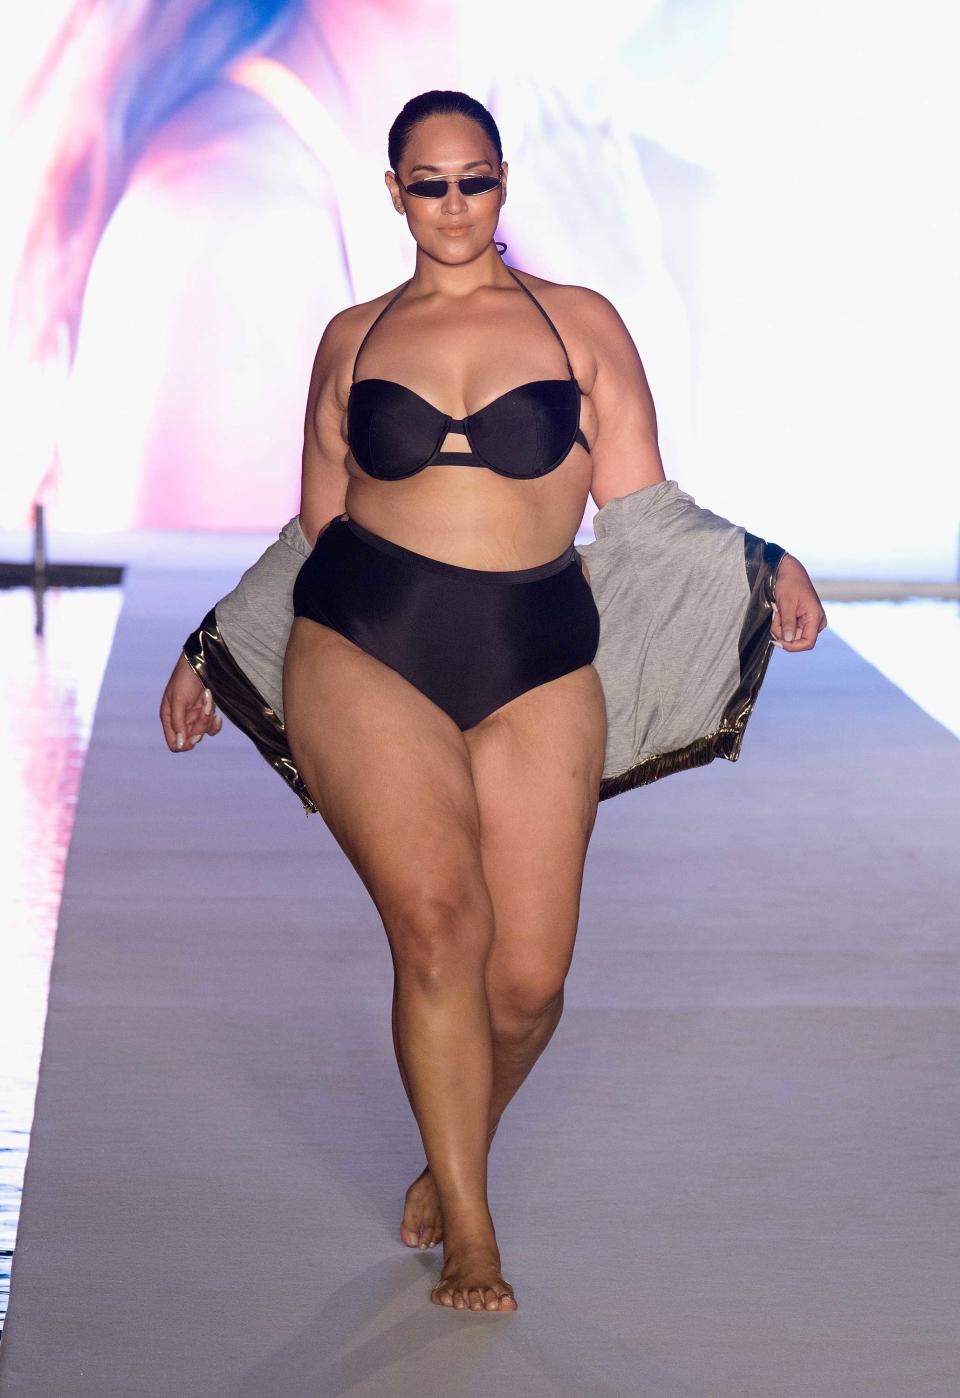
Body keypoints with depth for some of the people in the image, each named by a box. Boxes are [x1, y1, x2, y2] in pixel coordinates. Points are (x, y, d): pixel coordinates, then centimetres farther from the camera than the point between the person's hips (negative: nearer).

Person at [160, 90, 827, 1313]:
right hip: (364, 648, 0)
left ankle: (454, 1157, 26)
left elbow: (644, 509, 10)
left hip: (537, 661, 0)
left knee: (529, 976, -6)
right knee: (437, 915, -20)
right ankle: (467, 1233, -7)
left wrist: (763, 568, -4)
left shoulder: (582, 325, 11)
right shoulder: (351, 338, 15)